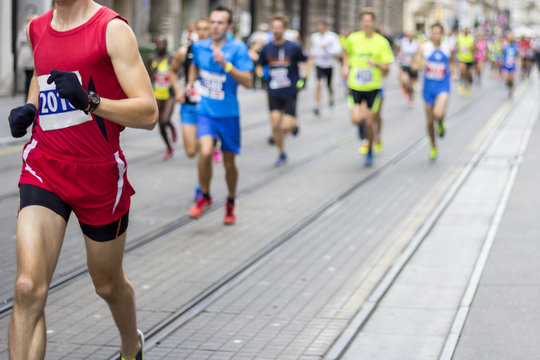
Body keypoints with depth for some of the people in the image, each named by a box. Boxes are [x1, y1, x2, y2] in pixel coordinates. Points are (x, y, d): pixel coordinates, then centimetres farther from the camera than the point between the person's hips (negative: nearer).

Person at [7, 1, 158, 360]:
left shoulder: (112, 29, -10)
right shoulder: (37, 29, 7)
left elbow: (148, 114, -16)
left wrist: (88, 100, -30)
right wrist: (29, 109, 9)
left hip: (99, 175, -3)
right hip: (43, 171, 3)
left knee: (108, 284, 17)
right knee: (28, 289, -15)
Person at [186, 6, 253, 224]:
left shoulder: (237, 48, -11)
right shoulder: (200, 47, 1)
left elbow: (248, 82, -18)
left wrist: (225, 65, -27)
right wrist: (191, 82, 11)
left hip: (228, 114, -1)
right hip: (205, 111, 2)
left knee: (229, 163, 8)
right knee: (205, 152, -22)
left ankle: (231, 202, 34)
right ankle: (205, 197, 1)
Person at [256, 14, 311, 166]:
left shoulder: (293, 47, -8)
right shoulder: (267, 48, 1)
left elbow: (307, 61, 6)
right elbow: (259, 65, 14)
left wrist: (303, 78, -4)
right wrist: (260, 74, -6)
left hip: (290, 92, -3)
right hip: (273, 93, 3)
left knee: (286, 126, -9)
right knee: (275, 125, -3)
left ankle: (294, 124, 28)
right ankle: (282, 154, 16)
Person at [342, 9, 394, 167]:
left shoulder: (381, 42, -5)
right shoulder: (353, 39, -1)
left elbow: (386, 69, -5)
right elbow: (346, 51, 23)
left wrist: (376, 64, -25)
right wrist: (346, 66, 6)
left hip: (373, 88, -1)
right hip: (355, 87, 1)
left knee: (369, 123, 2)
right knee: (356, 120, -15)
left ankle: (370, 152, 25)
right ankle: (361, 125, 24)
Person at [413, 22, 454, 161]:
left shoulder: (448, 48, -1)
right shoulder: (425, 48, -5)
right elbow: (414, 65, -4)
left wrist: (452, 73, 3)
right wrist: (421, 65, -26)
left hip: (443, 86, -1)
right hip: (429, 86, 1)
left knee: (438, 114, -27)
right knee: (430, 121, 7)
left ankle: (441, 124, 11)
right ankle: (433, 147, 29)